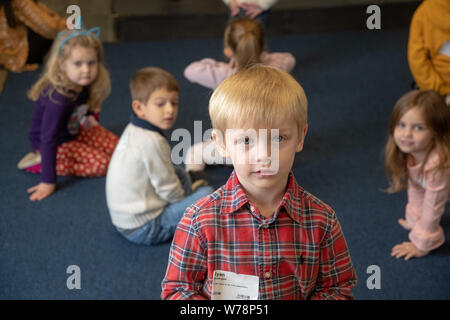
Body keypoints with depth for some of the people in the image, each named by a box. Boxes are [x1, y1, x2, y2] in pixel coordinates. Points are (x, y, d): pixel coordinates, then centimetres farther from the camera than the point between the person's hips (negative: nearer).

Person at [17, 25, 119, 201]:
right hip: (56, 143, -8)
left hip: (74, 131, 8)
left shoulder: (83, 84, -15)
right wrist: (48, 181, -35)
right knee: (102, 164, -17)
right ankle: (41, 162, -8)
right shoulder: (58, 97, -38)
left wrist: (89, 117, -3)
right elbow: (48, 139, -36)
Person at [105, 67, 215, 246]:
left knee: (181, 174, 22)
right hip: (142, 229, -10)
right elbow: (168, 189, -16)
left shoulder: (133, 130, 5)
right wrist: (183, 200, 2)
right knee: (207, 194, -13)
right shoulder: (151, 142, -24)